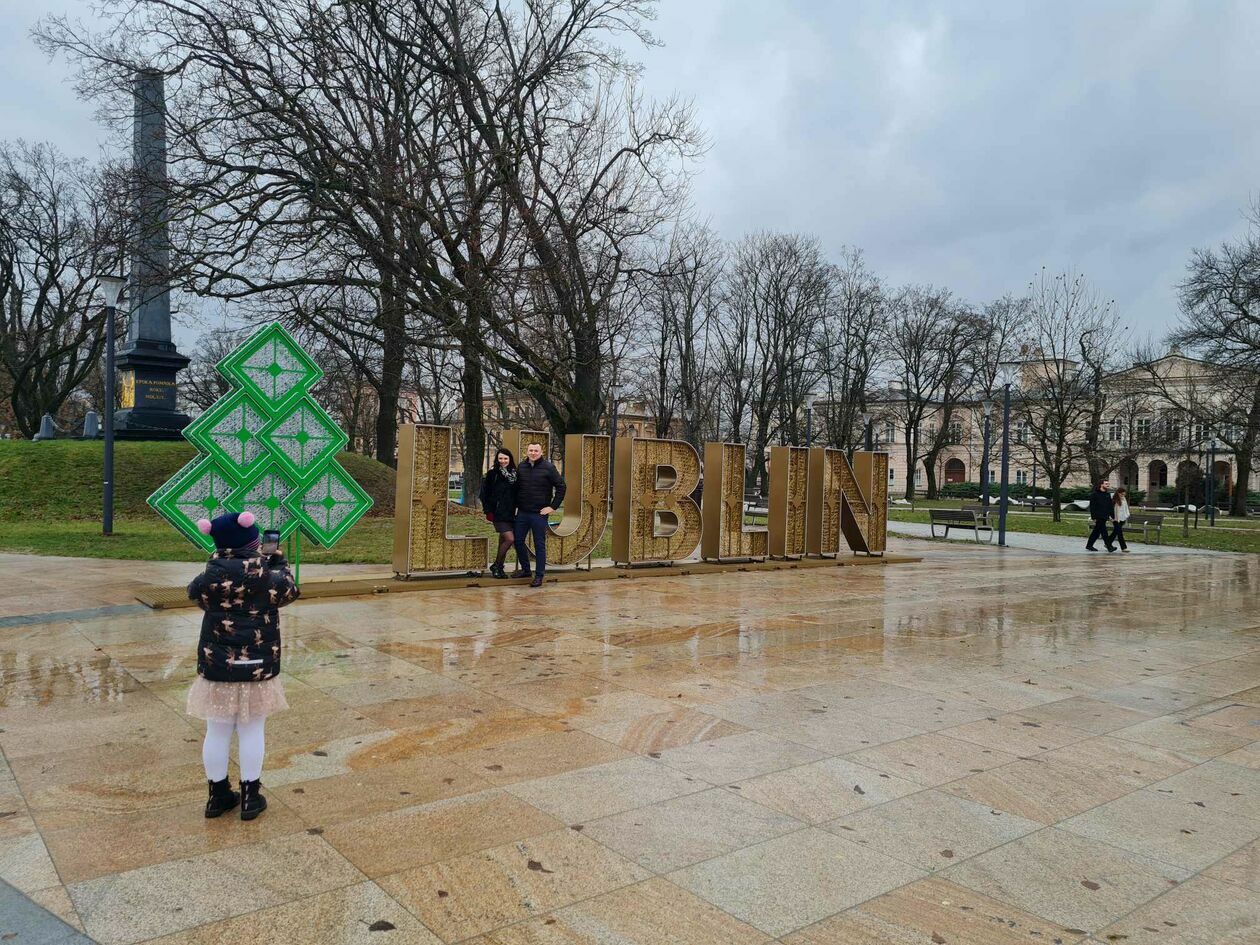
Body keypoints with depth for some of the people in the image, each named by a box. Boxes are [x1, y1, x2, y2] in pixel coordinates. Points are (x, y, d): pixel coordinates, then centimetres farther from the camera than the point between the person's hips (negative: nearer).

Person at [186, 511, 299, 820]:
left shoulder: (211, 575, -10)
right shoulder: (265, 574, -15)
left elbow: (195, 592, 12)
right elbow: (288, 591, 4)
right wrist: (277, 559, 17)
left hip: (216, 664, 2)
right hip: (257, 665, -2)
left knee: (217, 731, 14)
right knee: (251, 730, 10)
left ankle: (218, 794, 27)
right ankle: (250, 796, 19)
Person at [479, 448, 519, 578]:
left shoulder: (514, 474, 10)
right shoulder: (492, 473, -4)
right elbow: (485, 493, -5)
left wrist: (517, 509, 7)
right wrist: (488, 511, -9)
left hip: (510, 513, 5)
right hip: (498, 513, -5)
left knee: (503, 541, 9)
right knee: (510, 539, -14)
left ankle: (499, 568, 20)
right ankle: (496, 566, 2)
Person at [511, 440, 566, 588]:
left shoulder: (548, 467, -7)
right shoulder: (521, 467, 6)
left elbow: (561, 487, -5)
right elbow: (516, 487, 17)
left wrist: (553, 506, -8)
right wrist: (515, 504, 9)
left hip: (539, 513, -5)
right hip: (522, 512, 5)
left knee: (540, 545, 1)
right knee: (518, 541, 10)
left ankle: (539, 576, 8)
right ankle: (525, 569, 28)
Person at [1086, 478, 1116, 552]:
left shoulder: (1108, 494, 14)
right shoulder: (1095, 494, -7)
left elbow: (1110, 506, 17)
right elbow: (1092, 507, -9)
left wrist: (1111, 515, 7)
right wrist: (1094, 517, -13)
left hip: (1104, 517, 7)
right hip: (1098, 517, -7)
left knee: (1096, 532, 12)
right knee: (1104, 532, -9)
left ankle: (1089, 545, 19)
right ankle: (1109, 546, -9)